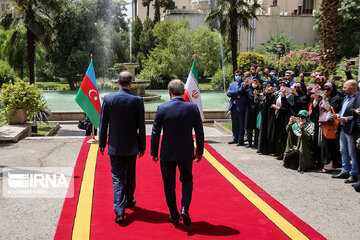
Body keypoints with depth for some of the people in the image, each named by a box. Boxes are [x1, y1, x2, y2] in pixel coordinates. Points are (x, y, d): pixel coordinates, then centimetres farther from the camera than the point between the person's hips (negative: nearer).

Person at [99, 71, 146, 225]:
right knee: (130, 176, 18)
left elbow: (103, 124, -2)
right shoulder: (137, 100, -9)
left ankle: (119, 210, -6)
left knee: (117, 178, 4)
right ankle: (128, 200, 38)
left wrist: (102, 143, 10)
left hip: (115, 146, 0)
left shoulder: (108, 99, -8)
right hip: (131, 146, 1)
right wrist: (142, 146, 6)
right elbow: (141, 126, -4)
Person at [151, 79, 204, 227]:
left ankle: (174, 216, 23)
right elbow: (199, 132, -2)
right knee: (187, 180, 22)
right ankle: (184, 209, 5)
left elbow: (155, 133, -5)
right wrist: (199, 151, 10)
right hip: (186, 153, 1)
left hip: (167, 154, -1)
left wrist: (154, 152, 7)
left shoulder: (162, 109, -11)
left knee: (169, 185, 15)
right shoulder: (193, 108, -8)